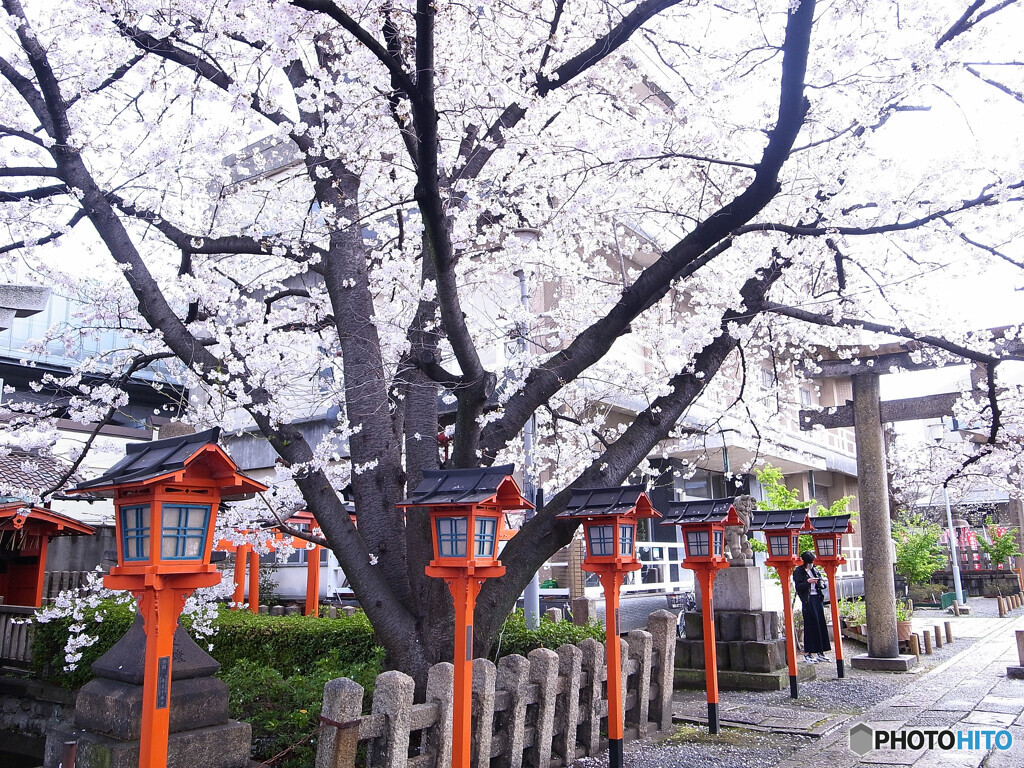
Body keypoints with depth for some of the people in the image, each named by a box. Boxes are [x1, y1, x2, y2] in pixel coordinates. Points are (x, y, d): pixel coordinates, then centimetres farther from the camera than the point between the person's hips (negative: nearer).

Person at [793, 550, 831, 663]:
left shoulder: (814, 570, 14)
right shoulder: (798, 572, -4)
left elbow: (822, 585, 19)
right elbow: (798, 587, -9)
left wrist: (821, 582, -3)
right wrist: (808, 582, -20)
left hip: (818, 599, 6)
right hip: (807, 600, -6)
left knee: (821, 624, 6)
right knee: (810, 626, -7)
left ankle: (820, 652, 14)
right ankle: (807, 653, -1)